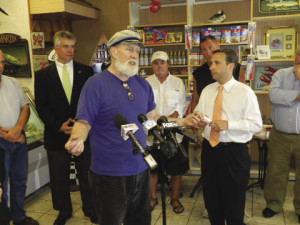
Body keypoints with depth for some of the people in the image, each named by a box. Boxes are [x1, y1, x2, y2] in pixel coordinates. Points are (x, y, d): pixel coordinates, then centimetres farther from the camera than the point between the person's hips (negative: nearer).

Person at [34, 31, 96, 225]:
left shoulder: (86, 72, 3)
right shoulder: (43, 75, 3)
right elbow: (42, 107, -1)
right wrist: (59, 126, -12)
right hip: (57, 135, 0)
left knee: (87, 175, 12)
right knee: (59, 178, 13)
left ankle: (90, 208, 32)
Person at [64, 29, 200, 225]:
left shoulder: (142, 84, 6)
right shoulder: (96, 83, -13)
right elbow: (83, 122, -13)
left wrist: (183, 121, 6)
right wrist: (77, 139, -34)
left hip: (140, 169, 6)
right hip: (109, 173, -6)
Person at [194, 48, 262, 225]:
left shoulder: (245, 92, -7)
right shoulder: (207, 91, 10)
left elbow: (256, 124, -11)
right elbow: (198, 113, 11)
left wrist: (228, 124, -22)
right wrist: (199, 119, -13)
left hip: (234, 152, -5)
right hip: (209, 149, 5)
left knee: (233, 203, 7)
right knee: (211, 200, 17)